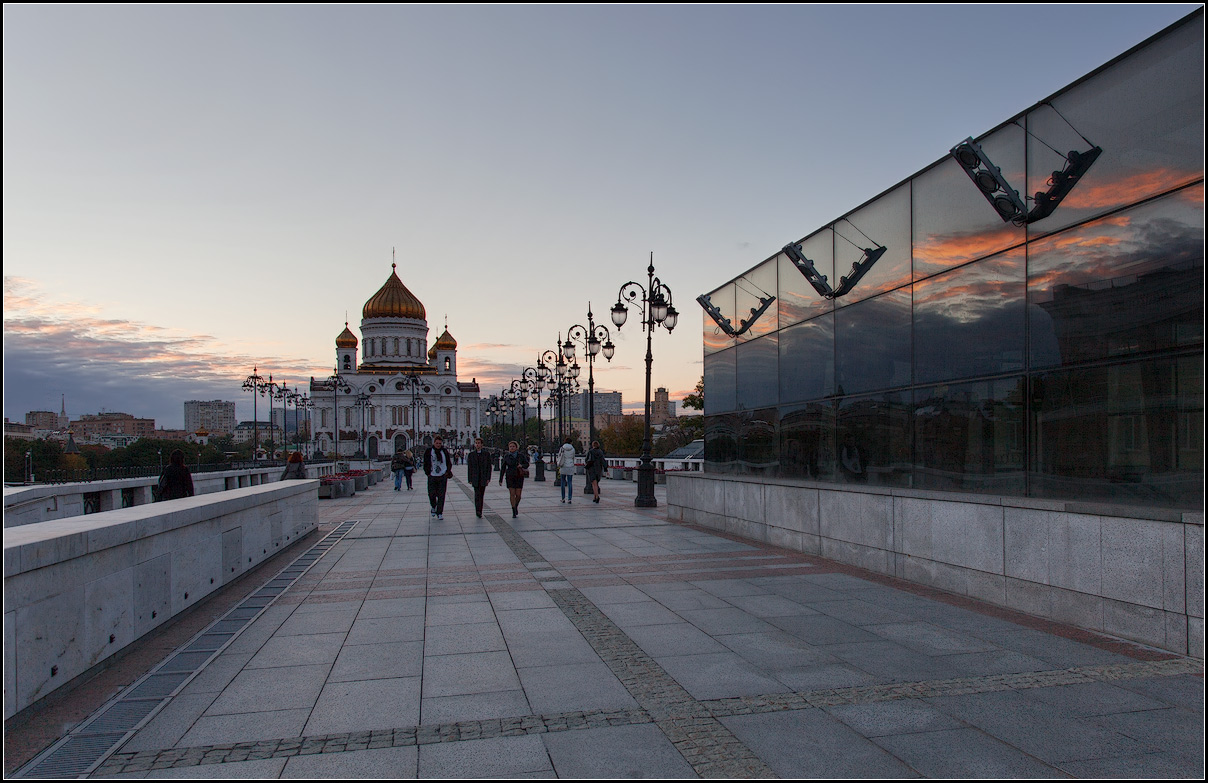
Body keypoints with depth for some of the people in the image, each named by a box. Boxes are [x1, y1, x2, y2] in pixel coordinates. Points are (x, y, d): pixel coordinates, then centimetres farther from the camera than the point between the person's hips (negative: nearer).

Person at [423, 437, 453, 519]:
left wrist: (447, 472, 1)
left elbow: (449, 463, 12)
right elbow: (425, 464, 7)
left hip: (443, 476, 0)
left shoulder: (445, 451, 5)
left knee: (441, 495, -1)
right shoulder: (428, 452, 1)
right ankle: (434, 507, 29)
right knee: (431, 494, -1)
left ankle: (439, 513, 7)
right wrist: (428, 473, -2)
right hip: (432, 477, 0)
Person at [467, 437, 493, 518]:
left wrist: (488, 478, -4)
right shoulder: (471, 455, 7)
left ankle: (479, 512, 12)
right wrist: (470, 479, 1)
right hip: (475, 479, -1)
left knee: (481, 495, 4)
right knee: (477, 494, -13)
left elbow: (489, 467, 4)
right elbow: (469, 468, 7)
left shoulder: (486, 454, 6)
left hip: (483, 478, 1)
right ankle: (478, 511, -16)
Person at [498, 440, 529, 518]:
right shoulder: (506, 456, 0)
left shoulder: (521, 455, 0)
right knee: (512, 494, -7)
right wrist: (500, 479, 1)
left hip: (519, 477, 0)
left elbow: (527, 464, 9)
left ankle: (516, 507, 28)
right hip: (510, 476, 0)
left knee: (518, 494, -2)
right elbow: (503, 468, 3)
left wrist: (522, 466, -14)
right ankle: (514, 512, -1)